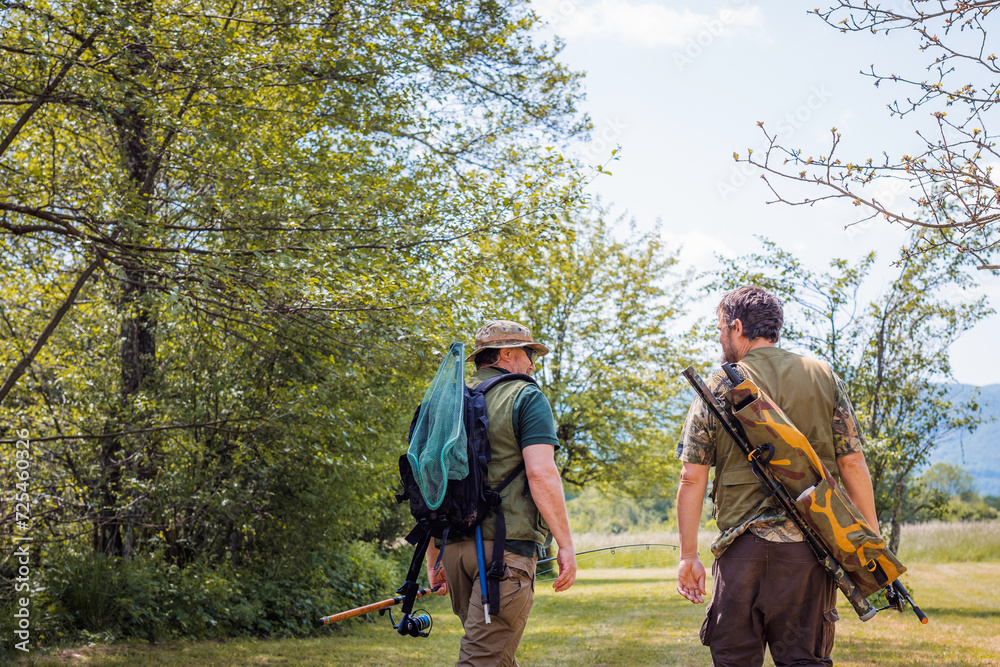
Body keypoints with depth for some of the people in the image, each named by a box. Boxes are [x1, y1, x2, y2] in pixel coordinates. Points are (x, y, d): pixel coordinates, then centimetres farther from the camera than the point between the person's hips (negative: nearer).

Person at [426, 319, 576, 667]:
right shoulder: (525, 397, -1)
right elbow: (541, 474, -14)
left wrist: (432, 559, 21)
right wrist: (566, 546, -10)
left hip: (454, 546, 7)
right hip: (505, 546, -7)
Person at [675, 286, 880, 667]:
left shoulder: (718, 389, 2)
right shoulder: (824, 377, 7)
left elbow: (692, 479, 1)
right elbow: (853, 465, 4)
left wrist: (688, 557, 6)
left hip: (743, 547, -1)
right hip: (811, 544, 2)